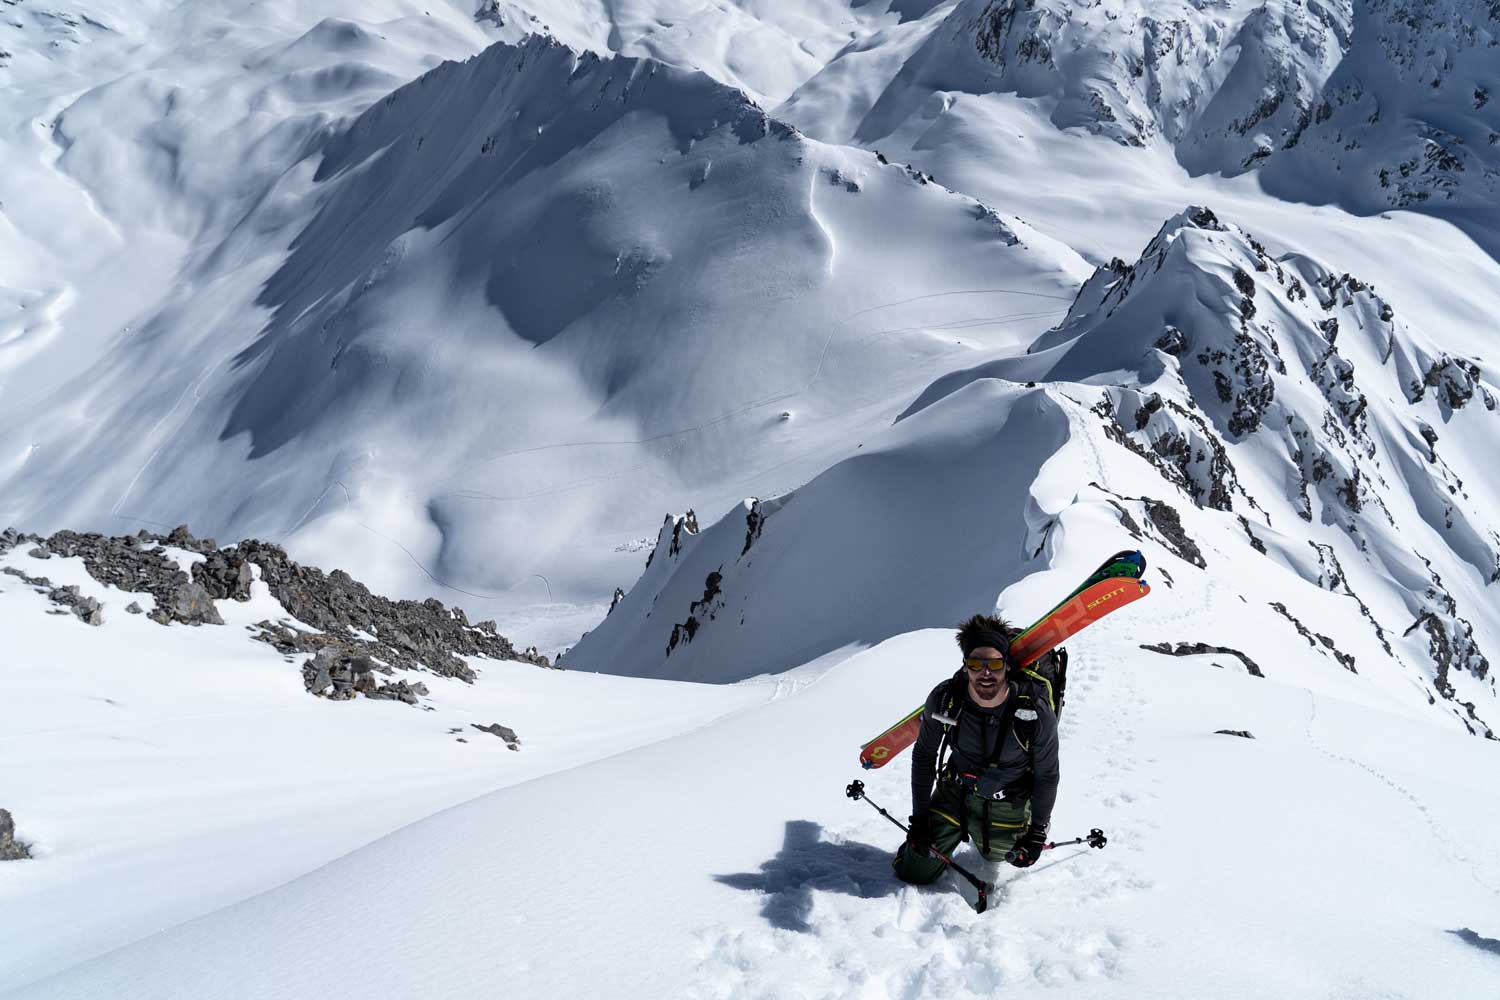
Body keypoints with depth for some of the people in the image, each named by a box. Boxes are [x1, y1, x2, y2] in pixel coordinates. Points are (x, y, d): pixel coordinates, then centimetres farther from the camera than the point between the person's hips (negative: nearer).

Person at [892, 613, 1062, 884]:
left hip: (1008, 807, -1)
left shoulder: (1037, 712, -29)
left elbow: (1047, 775, -11)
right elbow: (924, 756, -7)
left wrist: (1038, 833, -6)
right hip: (956, 792, 1)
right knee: (914, 872, 6)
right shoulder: (944, 699, -25)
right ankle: (960, 828, 32)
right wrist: (919, 818, -4)